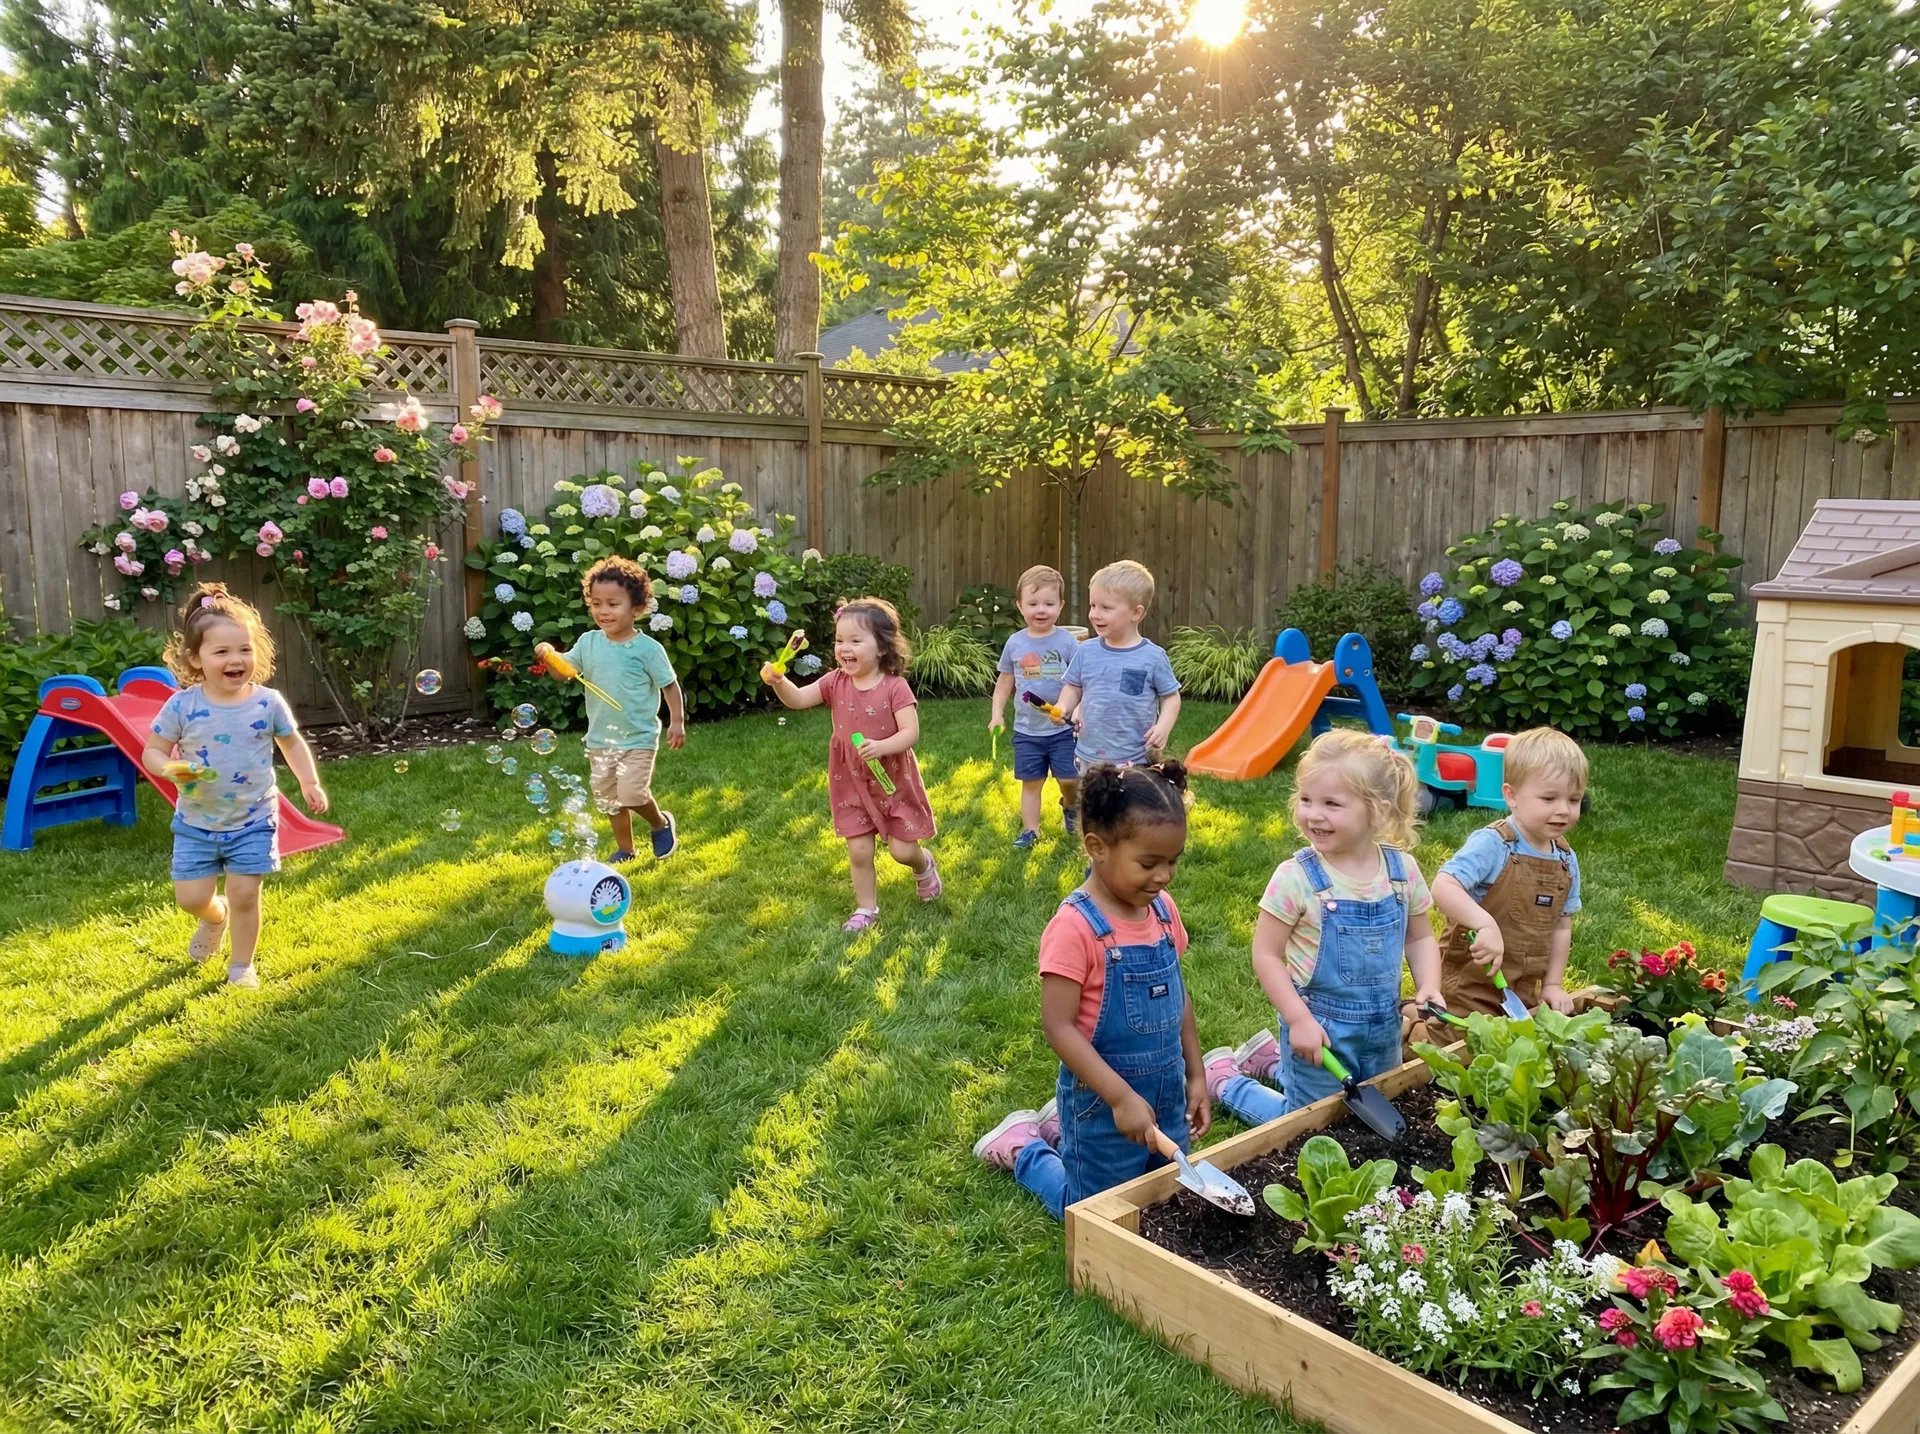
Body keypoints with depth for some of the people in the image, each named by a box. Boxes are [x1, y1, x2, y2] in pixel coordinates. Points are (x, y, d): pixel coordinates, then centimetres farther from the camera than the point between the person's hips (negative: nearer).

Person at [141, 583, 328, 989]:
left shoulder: (268, 703, -9)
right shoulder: (182, 706, -12)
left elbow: (292, 742, 7)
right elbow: (152, 751, -4)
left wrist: (309, 782, -2)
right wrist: (172, 769, -25)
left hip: (253, 820, -1)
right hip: (197, 822, 1)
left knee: (244, 894, 0)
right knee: (191, 899, 4)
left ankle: (241, 966, 21)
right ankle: (217, 917, 41)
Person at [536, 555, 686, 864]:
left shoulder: (648, 648, -13)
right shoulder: (589, 643, 0)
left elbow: (670, 685, -5)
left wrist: (677, 722, -9)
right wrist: (548, 654, -16)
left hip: (638, 738, -5)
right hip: (600, 738, 5)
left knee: (632, 795, -16)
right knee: (609, 800, 13)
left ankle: (661, 823, 14)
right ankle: (625, 849, 31)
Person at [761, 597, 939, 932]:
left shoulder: (895, 687, -17)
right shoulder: (836, 682, -5)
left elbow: (911, 732, -22)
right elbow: (798, 699, -12)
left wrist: (882, 746, -40)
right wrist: (778, 682, -32)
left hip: (893, 780, -3)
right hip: (852, 782, 3)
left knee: (902, 850, 5)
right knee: (859, 851, 7)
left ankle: (924, 864, 40)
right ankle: (866, 908, 25)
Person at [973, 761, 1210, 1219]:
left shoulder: (1163, 910, -2)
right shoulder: (1075, 927, -25)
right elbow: (1059, 1027, -24)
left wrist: (1195, 1075, 10)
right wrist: (1121, 1097, -27)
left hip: (1167, 1094, 7)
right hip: (1105, 1102, -6)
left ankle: (1060, 1124, 36)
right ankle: (1022, 1146, 31)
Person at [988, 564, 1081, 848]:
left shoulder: (1067, 642, -8)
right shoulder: (1015, 643, 0)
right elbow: (1004, 683, 9)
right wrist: (996, 715, 2)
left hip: (1062, 729, -2)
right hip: (1026, 730, 2)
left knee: (1069, 780, 0)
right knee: (1030, 782, 9)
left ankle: (1070, 806, 33)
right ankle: (1030, 830, 22)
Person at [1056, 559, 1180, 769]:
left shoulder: (1152, 657, -9)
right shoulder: (1086, 651, 0)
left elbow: (1171, 697, 0)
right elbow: (1073, 687, 10)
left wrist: (1163, 726, -17)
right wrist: (1062, 708, -10)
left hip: (1134, 760, -4)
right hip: (1090, 756, 4)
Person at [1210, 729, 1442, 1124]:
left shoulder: (1402, 870, -8)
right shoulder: (1297, 877, -20)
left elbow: (1420, 938, 6)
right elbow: (1266, 954, -14)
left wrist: (1428, 986, -10)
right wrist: (1298, 1020, -19)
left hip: (1383, 1025, 5)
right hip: (1320, 1028, -5)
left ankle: (1272, 1058, 39)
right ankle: (1225, 1078, 28)